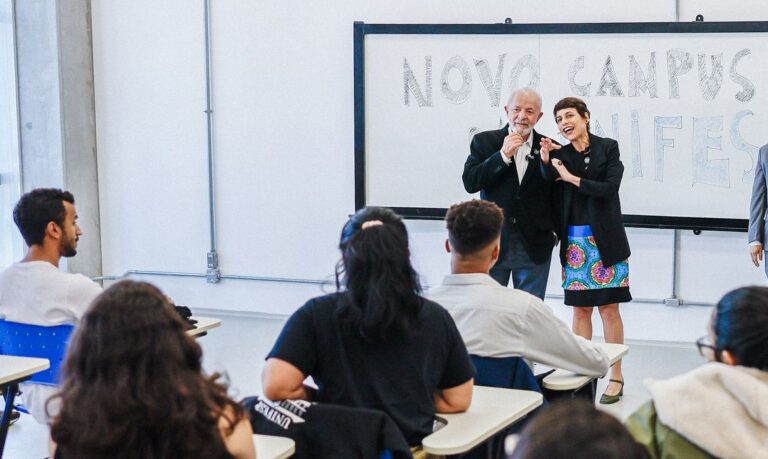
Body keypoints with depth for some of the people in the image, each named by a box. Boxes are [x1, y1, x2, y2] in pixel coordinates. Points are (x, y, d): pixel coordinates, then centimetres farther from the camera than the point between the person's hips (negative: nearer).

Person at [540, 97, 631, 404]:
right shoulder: (558, 154, 5)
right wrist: (546, 160, -17)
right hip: (575, 242, 3)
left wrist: (571, 178, -10)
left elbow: (610, 188, -11)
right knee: (580, 309, 6)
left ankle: (616, 376, 7)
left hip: (605, 240, -2)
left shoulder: (607, 148, -1)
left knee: (609, 308, 0)